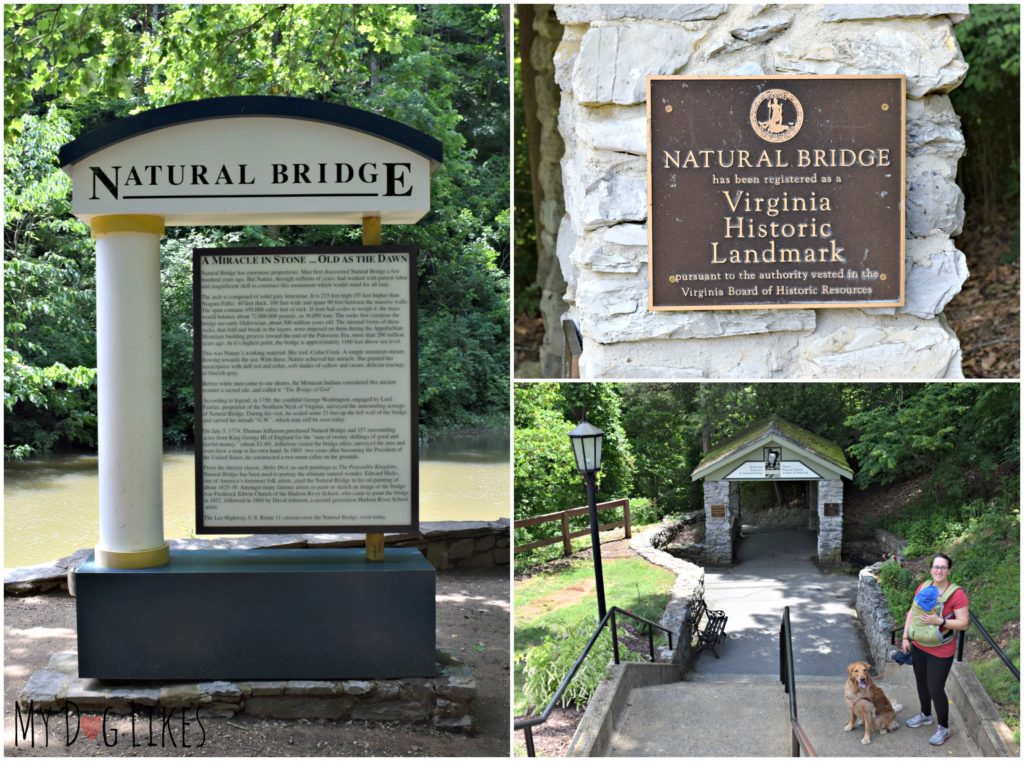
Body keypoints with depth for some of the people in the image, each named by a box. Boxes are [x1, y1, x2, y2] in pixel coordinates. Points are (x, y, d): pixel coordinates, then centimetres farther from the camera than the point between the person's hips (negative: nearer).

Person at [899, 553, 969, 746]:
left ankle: (944, 729, 20)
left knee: (935, 689, 1)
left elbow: (963, 623, -17)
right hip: (918, 646, 6)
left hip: (940, 652, -6)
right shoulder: (923, 587, -2)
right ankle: (925, 715, 44)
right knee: (921, 683, 21)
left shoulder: (956, 594, -19)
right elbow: (912, 612, 7)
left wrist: (939, 621, -28)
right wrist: (905, 637, 5)